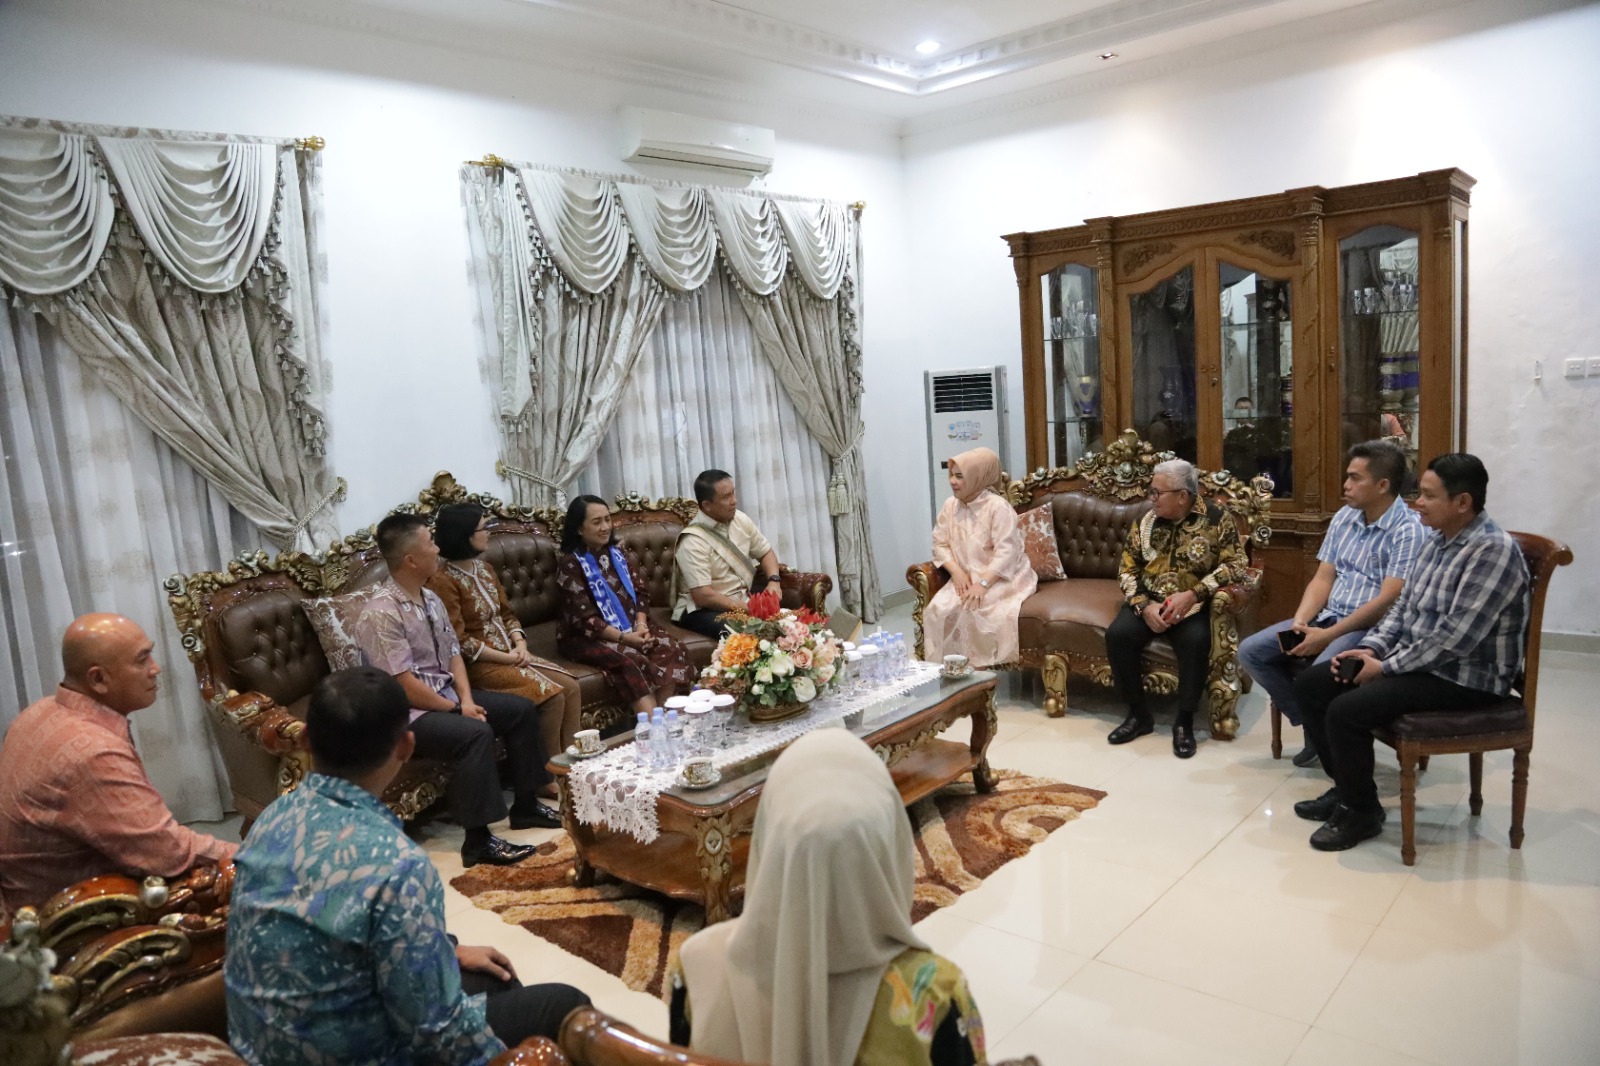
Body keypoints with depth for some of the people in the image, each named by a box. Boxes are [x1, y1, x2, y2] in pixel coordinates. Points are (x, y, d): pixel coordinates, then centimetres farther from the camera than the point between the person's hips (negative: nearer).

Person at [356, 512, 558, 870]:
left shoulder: (431, 598, 6)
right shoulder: (381, 614, -23)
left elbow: (453, 654, 9)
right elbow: (403, 685, -25)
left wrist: (466, 700, -7)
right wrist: (456, 709, -17)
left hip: (446, 695, 10)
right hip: (407, 714, -9)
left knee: (521, 709, 5)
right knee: (476, 733, -32)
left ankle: (526, 806, 16)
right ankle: (478, 841, -24)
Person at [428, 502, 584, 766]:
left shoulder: (484, 568, 12)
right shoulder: (443, 580, -15)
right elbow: (459, 642, -19)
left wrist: (520, 645, -4)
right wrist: (506, 658, -17)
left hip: (509, 655, 8)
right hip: (478, 664, -8)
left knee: (570, 687, -8)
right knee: (552, 697, -21)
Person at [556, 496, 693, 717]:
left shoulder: (619, 553, 10)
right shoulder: (569, 564, -9)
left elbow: (641, 592, 8)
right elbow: (583, 617, -15)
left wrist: (641, 625, -12)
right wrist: (623, 637, -24)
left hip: (631, 628, 6)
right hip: (586, 637, -6)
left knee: (673, 649, -20)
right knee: (630, 661, -34)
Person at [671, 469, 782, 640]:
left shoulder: (740, 519, 1)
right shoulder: (693, 541, -20)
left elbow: (766, 552, 13)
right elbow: (702, 596, -24)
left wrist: (773, 581, -7)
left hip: (743, 599, 7)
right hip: (704, 610, -7)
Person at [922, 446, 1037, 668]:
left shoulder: (997, 506, -15)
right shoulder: (950, 505, 4)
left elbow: (1006, 553, -21)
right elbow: (940, 544, 5)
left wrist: (983, 583, -30)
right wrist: (957, 572, -12)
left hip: (1002, 578, -5)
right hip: (967, 577, 5)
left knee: (974, 609, -32)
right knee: (937, 610, -21)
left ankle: (983, 667, -15)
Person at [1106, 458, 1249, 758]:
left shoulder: (1218, 519, -6)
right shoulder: (1145, 521, 3)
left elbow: (1235, 565, -10)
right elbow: (1127, 569, 4)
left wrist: (1193, 594, -23)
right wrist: (1143, 605, -14)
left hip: (1194, 604, -3)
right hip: (1149, 601, 3)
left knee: (1195, 641, -34)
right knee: (1118, 634, -25)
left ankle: (1184, 721, -13)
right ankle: (1138, 714, -7)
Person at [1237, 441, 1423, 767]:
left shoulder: (1409, 530, -13)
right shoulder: (1344, 517, 10)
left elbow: (1388, 601, -20)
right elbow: (1323, 578, 9)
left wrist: (1327, 636, -22)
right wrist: (1299, 621, -9)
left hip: (1372, 627, -8)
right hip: (1327, 616, 8)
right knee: (1251, 652, -7)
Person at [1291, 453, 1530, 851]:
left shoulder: (1493, 550, -21)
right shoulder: (1435, 540, 8)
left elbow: (1456, 637, -26)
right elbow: (1403, 606, 15)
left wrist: (1386, 666, -18)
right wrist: (1371, 648, -1)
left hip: (1465, 677, -9)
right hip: (1416, 661, 9)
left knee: (1345, 710, -25)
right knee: (1310, 685, 2)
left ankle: (1361, 811, -2)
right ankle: (1346, 787, 15)